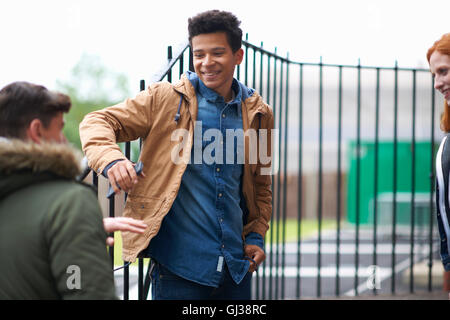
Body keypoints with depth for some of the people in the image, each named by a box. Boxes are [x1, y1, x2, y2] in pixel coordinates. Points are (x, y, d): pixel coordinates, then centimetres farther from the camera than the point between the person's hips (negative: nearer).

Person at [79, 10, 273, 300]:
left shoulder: (259, 114, 10)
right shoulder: (165, 100, -1)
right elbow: (98, 122, -1)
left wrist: (256, 237, 8)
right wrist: (111, 159, -22)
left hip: (237, 265, 4)